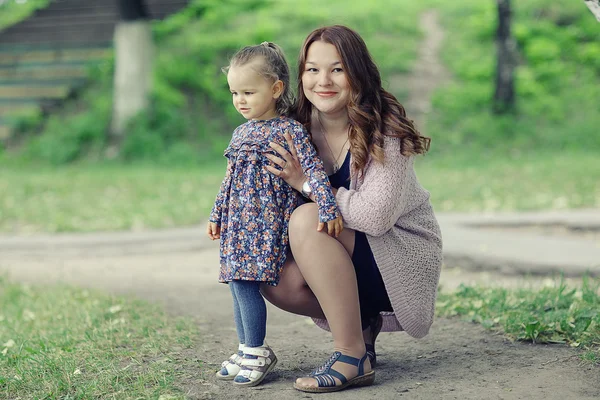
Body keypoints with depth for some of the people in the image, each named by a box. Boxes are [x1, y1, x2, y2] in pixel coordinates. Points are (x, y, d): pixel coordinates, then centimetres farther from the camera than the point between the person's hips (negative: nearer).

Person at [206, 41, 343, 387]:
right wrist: (218, 215, 26)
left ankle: (258, 354, -1)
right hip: (239, 223, 8)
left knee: (244, 282, -13)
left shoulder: (289, 131, -8)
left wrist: (328, 209, -26)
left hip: (267, 222, -8)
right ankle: (247, 351, 21)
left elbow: (314, 169, -16)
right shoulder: (242, 132, 14)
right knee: (238, 285, 9)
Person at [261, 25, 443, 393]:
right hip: (348, 255, 6)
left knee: (307, 221, -29)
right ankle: (361, 324, 7)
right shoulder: (304, 127, -1)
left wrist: (306, 183, -24)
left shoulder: (384, 130, -20)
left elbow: (375, 216, -30)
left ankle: (353, 359, -23)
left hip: (405, 255, -6)